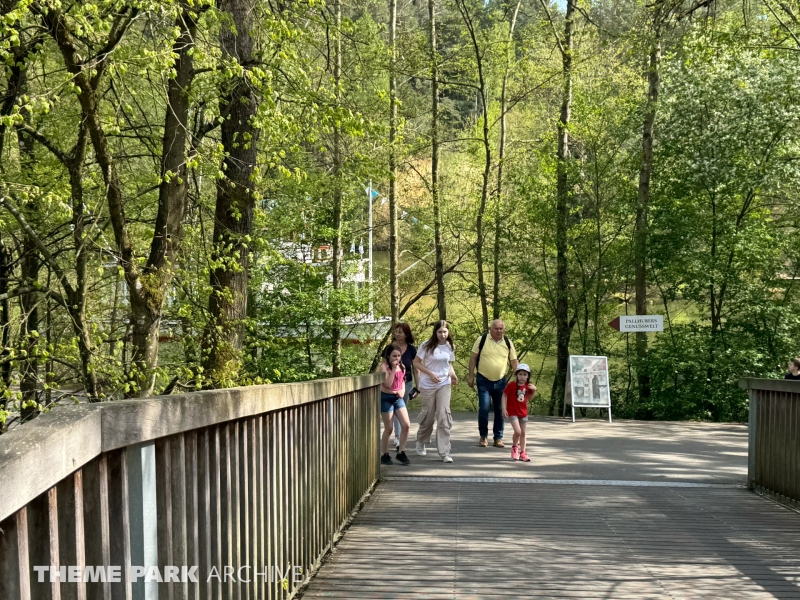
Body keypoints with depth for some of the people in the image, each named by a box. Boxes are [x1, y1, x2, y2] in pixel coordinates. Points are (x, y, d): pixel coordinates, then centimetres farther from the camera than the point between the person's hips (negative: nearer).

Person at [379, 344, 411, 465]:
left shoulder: (401, 367, 8)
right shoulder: (384, 366, -10)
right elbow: (388, 384, -19)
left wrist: (402, 391, 0)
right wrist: (393, 369, -21)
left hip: (398, 398, 5)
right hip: (386, 398, -5)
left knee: (406, 425, -6)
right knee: (388, 429, 0)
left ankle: (401, 452, 7)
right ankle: (384, 455, 13)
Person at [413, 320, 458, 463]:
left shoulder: (449, 347, 4)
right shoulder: (426, 345, -8)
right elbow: (416, 362, -6)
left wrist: (452, 374, -5)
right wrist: (430, 373, -17)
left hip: (444, 384, 2)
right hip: (427, 385, -2)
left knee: (444, 416, -10)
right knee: (428, 415, 9)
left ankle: (444, 452, -8)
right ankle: (421, 442, 39)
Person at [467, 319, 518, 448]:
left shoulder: (508, 343, 3)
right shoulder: (482, 340, -4)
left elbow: (514, 361, 10)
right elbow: (473, 358, 0)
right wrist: (471, 376, -3)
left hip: (500, 381, 3)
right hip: (484, 381, -3)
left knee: (500, 410, 7)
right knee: (484, 408, -10)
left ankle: (498, 438, 19)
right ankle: (483, 436, 7)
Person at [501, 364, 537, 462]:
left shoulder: (528, 386, 0)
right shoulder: (511, 385, -15)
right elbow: (504, 396, -10)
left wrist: (534, 390, -5)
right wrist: (504, 409, -15)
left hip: (523, 413, 5)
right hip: (513, 412, -5)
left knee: (523, 433, 10)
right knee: (518, 431, -18)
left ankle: (522, 453, 22)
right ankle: (514, 447, 11)